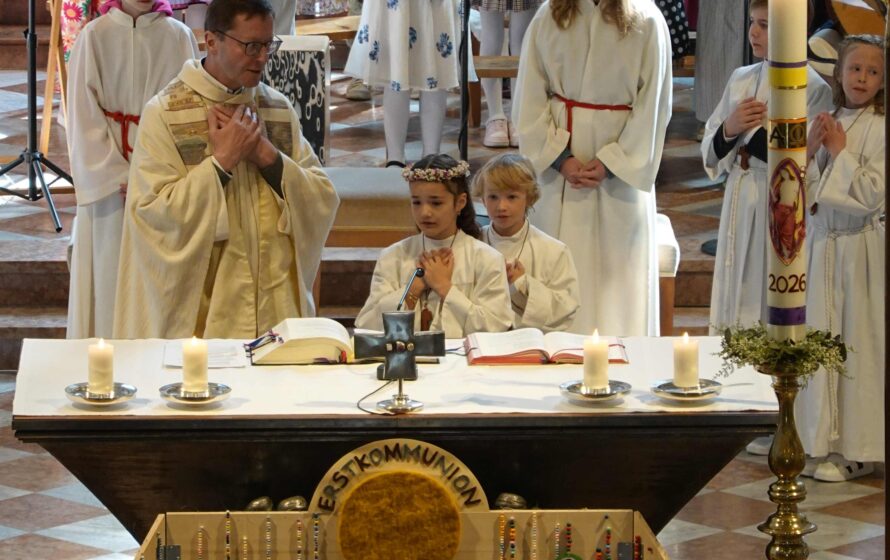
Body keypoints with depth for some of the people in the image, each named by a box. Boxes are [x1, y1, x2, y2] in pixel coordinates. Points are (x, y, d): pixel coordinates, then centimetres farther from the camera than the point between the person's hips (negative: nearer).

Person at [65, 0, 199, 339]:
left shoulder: (180, 37, 0)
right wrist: (120, 177, -11)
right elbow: (84, 115, -5)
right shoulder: (96, 36, -4)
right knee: (110, 270, 1)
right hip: (108, 180, -1)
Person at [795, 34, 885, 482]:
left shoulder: (880, 130, -7)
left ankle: (853, 451, 5)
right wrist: (809, 152, -7)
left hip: (860, 247, -5)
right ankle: (820, 444, 18)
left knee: (856, 345, -3)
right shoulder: (825, 124, 9)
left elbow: (871, 194, -16)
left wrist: (839, 152, -10)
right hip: (821, 243, 5)